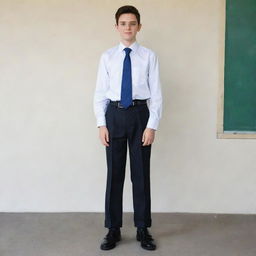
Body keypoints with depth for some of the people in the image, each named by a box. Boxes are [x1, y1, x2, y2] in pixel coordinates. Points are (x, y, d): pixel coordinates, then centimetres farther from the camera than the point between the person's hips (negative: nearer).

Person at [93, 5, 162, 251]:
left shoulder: (149, 56, 0)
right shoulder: (107, 56, 4)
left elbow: (156, 94, -1)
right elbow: (100, 93, 5)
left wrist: (152, 125, -8)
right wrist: (102, 124, -4)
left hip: (140, 115, -1)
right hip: (114, 115, 1)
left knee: (141, 173, 7)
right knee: (114, 173, 7)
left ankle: (143, 229, 21)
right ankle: (113, 229, 20)